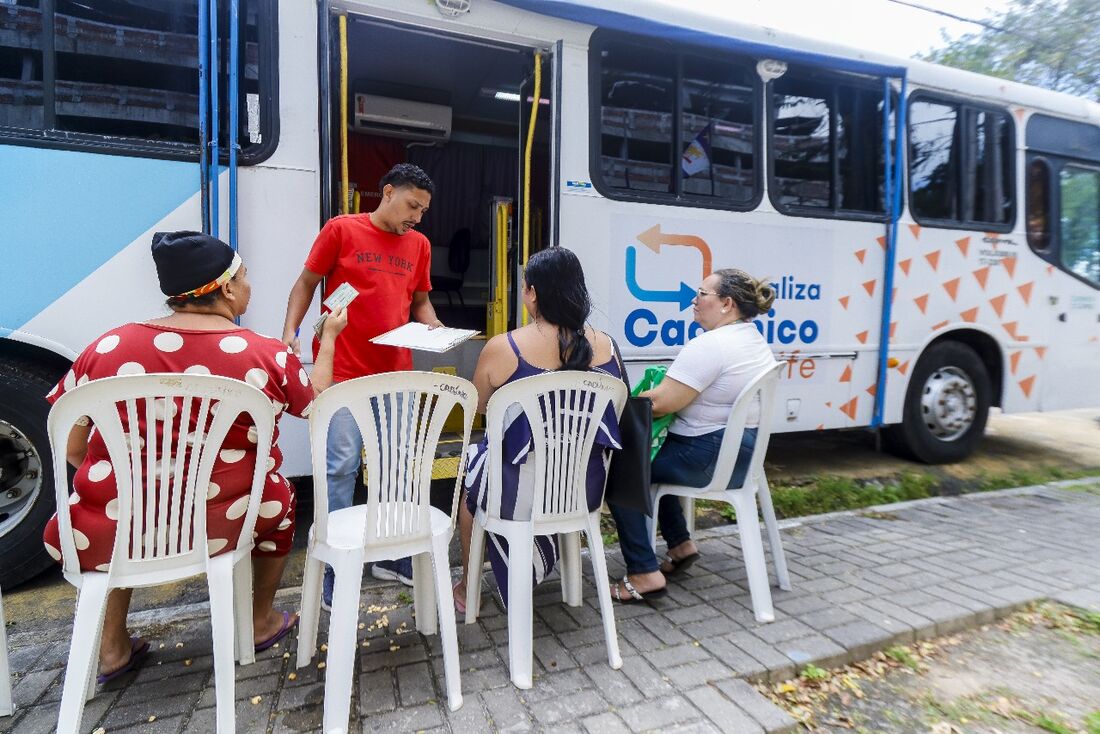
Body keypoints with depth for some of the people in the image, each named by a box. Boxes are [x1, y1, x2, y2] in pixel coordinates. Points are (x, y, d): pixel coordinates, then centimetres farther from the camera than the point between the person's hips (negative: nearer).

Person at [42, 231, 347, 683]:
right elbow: (317, 402, 7)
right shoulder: (267, 355, -11)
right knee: (278, 495, 29)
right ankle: (262, 622, 40)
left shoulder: (108, 347, -5)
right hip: (219, 527, -2)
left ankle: (111, 647, 35)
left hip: (112, 535, 3)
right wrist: (329, 337, 19)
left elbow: (72, 449, 2)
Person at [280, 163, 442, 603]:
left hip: (396, 373, 4)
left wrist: (436, 330, 0)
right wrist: (290, 330, -8)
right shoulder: (341, 229, 0)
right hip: (344, 370, -4)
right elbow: (306, 283, 5)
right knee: (342, 464, -3)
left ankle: (392, 553, 25)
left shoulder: (419, 244, 11)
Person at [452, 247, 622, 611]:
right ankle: (527, 573, 50)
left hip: (522, 494, -4)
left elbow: (478, 406, 2)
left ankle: (467, 589, 43)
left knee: (472, 462, 28)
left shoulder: (501, 348, -16)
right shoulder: (606, 345, -5)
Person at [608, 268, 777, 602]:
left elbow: (659, 403, -25)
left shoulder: (709, 345, -22)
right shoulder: (756, 341, 10)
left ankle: (644, 574, 0)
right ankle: (681, 544, 28)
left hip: (708, 458, -10)